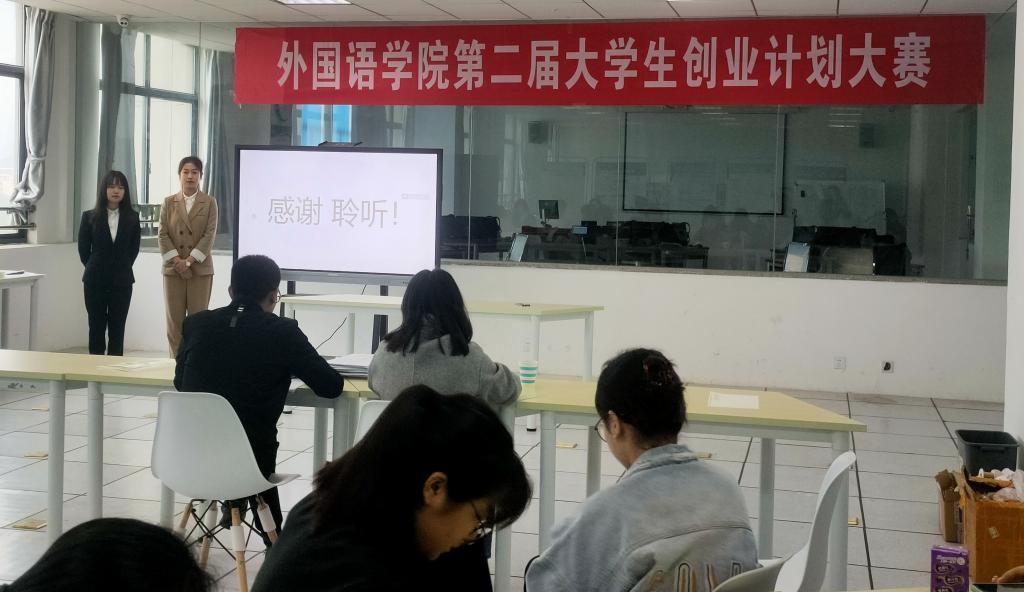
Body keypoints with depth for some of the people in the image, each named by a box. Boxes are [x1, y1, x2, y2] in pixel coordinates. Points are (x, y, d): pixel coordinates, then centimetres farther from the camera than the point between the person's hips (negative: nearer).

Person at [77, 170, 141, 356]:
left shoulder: (132, 218, 1)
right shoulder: (89, 217, -1)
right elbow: (83, 249, 5)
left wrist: (122, 268, 7)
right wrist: (95, 268, 8)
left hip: (122, 280, 1)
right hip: (96, 280, -1)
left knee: (117, 327, 3)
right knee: (96, 325, 4)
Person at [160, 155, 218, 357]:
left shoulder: (209, 203, 3)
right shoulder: (169, 203, 8)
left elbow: (210, 234, -5)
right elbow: (163, 234, 2)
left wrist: (190, 260, -14)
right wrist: (176, 260, -11)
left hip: (200, 269, -2)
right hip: (173, 269, 2)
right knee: (174, 320, 2)